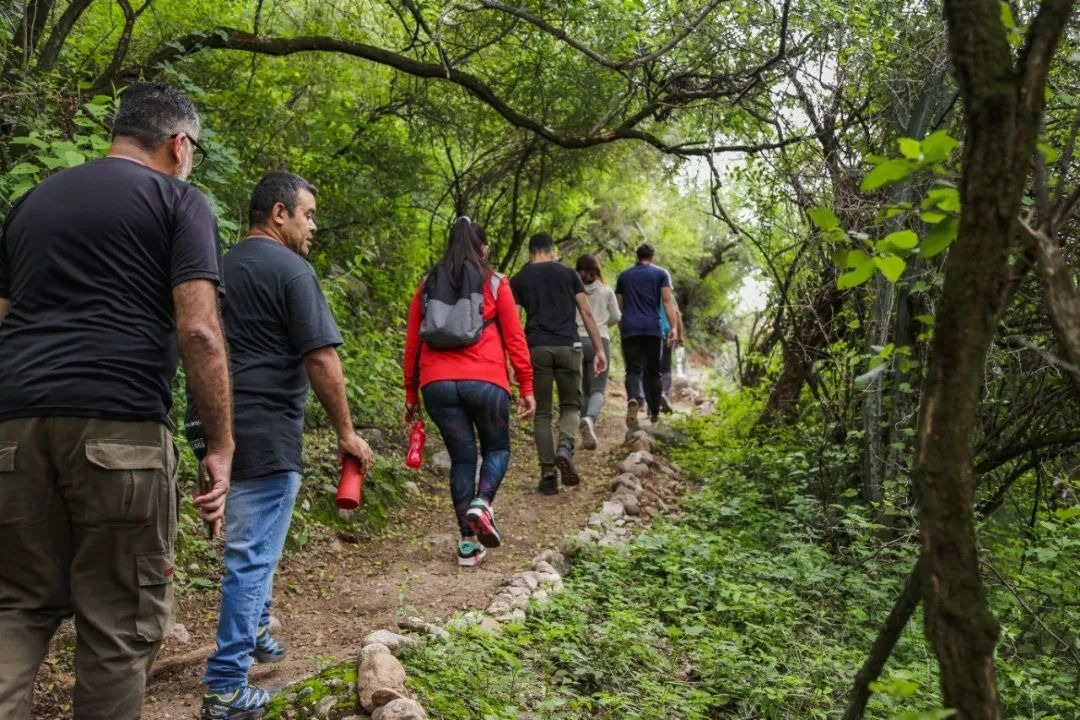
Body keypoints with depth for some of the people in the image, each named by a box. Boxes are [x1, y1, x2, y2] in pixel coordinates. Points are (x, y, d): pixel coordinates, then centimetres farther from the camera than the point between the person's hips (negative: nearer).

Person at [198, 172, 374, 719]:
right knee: (252, 554, -2)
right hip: (266, 433, -8)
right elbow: (321, 359, -17)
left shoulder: (222, 265, 13)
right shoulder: (291, 269, -12)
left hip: (224, 428, 9)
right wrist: (346, 433, -9)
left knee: (253, 542, 25)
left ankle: (255, 631, 41)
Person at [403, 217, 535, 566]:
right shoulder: (495, 284, 5)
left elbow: (412, 343, 12)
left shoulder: (427, 285, 13)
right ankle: (481, 503, -11)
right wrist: (526, 387, 5)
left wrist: (411, 394, 18)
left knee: (461, 456, 12)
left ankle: (469, 542, 11)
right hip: (485, 381, -2)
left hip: (437, 384, 3)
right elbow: (515, 338, 1)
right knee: (497, 448, 17)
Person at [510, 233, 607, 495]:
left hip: (536, 348, 0)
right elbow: (587, 313, 5)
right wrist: (599, 349, 6)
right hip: (568, 346, 0)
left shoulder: (519, 280, 10)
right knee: (570, 405, 13)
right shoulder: (568, 273, 11)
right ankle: (565, 448, -16)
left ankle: (548, 474, 4)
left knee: (542, 412, 8)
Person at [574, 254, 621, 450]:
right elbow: (616, 317, 10)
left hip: (577, 339, 1)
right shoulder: (606, 290, 6)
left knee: (584, 389, 14)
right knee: (597, 389, -6)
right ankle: (589, 419, -34)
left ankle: (587, 429, 18)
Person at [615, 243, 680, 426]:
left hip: (629, 329, 1)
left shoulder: (624, 276, 14)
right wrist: (674, 327, -11)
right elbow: (667, 300, -6)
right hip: (653, 328, -1)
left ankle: (633, 400, -33)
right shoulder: (661, 274, 6)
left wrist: (620, 329, 25)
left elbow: (619, 305, 15)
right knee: (652, 371, 11)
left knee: (633, 369, -4)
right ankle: (655, 413, 16)